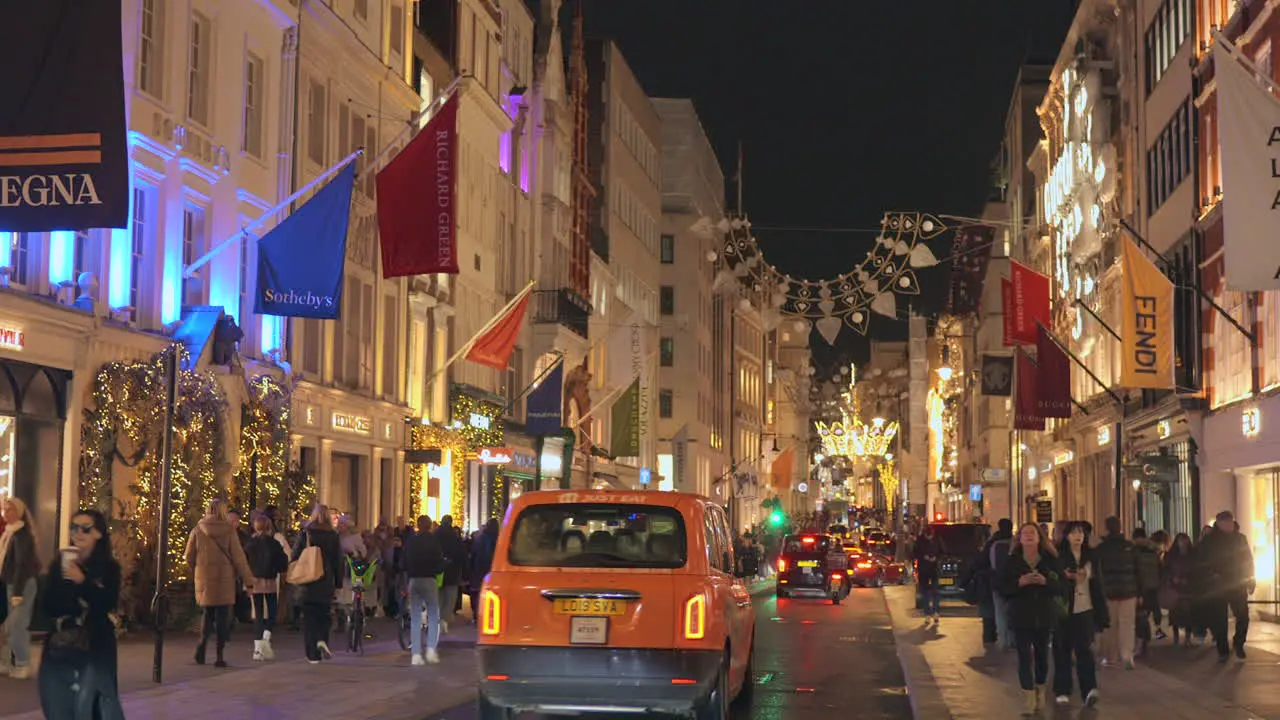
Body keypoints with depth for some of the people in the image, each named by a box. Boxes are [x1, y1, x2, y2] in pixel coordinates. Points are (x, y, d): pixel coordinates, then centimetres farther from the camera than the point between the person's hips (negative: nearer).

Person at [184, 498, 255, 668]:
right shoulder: (228, 530, -6)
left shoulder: (198, 530, -1)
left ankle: (203, 641, -6)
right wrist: (248, 579, 0)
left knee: (208, 613, 18)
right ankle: (219, 655, 0)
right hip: (224, 580, -2)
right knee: (223, 616, 4)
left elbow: (189, 557, 3)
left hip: (204, 579, 2)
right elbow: (238, 557, -5)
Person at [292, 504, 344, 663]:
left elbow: (295, 556, 1)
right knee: (323, 614, 14)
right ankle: (322, 640, -12)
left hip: (307, 583, 0)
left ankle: (312, 654, 2)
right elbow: (339, 561, 3)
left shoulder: (304, 534, -1)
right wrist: (339, 583, 9)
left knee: (309, 617, 4)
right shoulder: (333, 536, 1)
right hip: (326, 583, 1)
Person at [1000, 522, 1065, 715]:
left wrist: (1045, 581, -20)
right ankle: (1029, 700, -9)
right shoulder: (1012, 561, -1)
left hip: (1044, 615, 1)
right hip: (1021, 616, -1)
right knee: (1025, 656, -9)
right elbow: (1003, 588, -3)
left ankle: (1040, 691, 34)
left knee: (1041, 655, 12)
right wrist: (1019, 582, -20)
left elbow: (1062, 585, -3)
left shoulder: (1050, 559, 1)